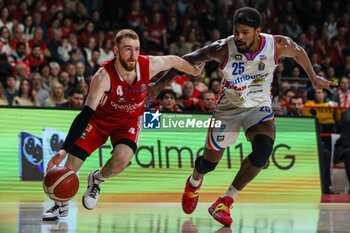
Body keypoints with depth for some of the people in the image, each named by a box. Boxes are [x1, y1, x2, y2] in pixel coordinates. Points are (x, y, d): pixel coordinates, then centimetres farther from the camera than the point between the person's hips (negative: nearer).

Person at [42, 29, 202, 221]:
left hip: (130, 120, 1)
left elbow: (174, 61, -2)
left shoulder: (149, 65, -26)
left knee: (121, 160, -27)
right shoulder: (103, 77, -34)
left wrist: (195, 71, 18)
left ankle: (97, 179, 9)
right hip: (101, 117, -1)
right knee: (71, 163, -9)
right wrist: (64, 149, -45)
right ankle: (62, 205, 20)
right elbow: (86, 114, -37)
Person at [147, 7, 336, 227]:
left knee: (263, 150, -29)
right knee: (209, 162, 8)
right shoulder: (223, 49, -26)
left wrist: (314, 78, 15)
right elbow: (188, 60, -13)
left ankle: (225, 201, -13)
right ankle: (194, 182, 50)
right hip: (229, 107, 0)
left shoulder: (278, 46, -22)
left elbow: (298, 52, 1)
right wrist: (160, 83, -17)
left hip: (259, 107, 0)